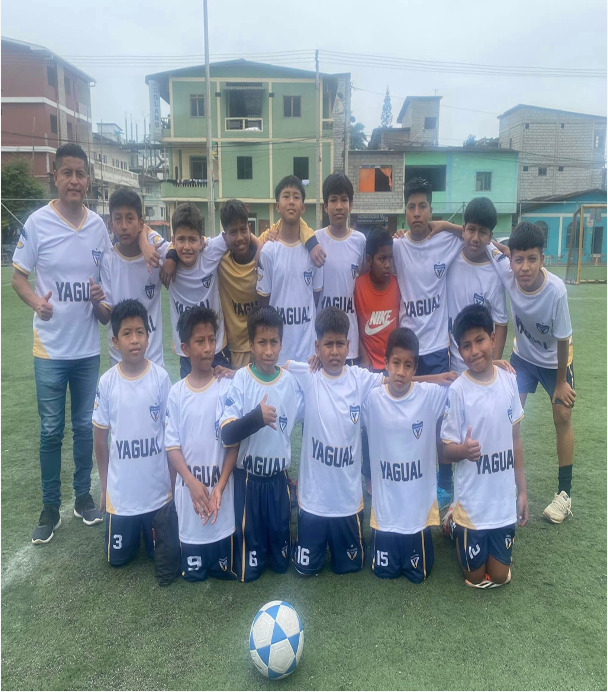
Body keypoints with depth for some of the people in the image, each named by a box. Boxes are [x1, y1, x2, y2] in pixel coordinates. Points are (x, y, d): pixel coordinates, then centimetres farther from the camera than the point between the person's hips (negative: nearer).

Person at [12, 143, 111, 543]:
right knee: (51, 431, 8)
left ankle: (84, 496, 32)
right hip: (50, 348, -2)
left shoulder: (99, 225, 1)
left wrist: (102, 294, -10)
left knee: (86, 426, 14)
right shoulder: (38, 223, -8)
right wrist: (36, 301, -22)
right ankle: (51, 507, 25)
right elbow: (18, 277, -2)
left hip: (89, 347, 3)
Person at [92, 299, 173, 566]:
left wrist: (174, 482, 0)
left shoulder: (161, 378, -13)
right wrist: (104, 486, 7)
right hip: (120, 491, 1)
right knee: (118, 557, 14)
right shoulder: (107, 381, -10)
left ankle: (147, 528, 42)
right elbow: (100, 439, 2)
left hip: (158, 489, -1)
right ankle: (133, 530, 43)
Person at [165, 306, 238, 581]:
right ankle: (197, 566, 40)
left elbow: (233, 443, -5)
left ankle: (220, 565, 37)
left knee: (225, 569, 9)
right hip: (189, 487, 1)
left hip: (221, 488, -1)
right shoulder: (176, 392, -3)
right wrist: (192, 482, -15)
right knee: (192, 573, 12)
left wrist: (219, 486, -13)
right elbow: (172, 445, -2)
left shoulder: (226, 389, -7)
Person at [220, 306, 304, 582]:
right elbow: (227, 434, -24)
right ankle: (250, 566, 38)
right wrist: (257, 417, -39)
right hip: (248, 474, -3)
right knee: (249, 528, 11)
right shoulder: (241, 380, -16)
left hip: (279, 473, 3)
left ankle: (280, 561, 42)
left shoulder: (290, 381, -5)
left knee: (281, 526, 16)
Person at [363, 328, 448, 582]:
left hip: (420, 506, 0)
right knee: (384, 571, 14)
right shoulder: (371, 398, -12)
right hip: (385, 507, 0)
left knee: (419, 574, 15)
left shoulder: (431, 395, -13)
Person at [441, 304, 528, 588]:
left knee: (500, 577, 17)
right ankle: (455, 526, 38)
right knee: (477, 578, 14)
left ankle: (462, 528, 41)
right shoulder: (457, 390, -18)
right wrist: (463, 450, -35)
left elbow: (515, 439, 5)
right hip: (472, 503, -3)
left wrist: (522, 490, 7)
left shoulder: (509, 380, -6)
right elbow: (447, 450, -13)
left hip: (504, 502, 4)